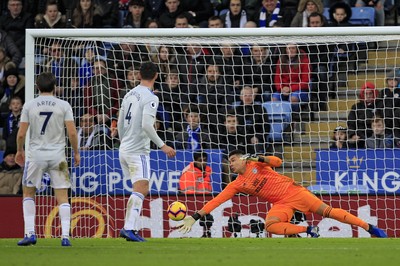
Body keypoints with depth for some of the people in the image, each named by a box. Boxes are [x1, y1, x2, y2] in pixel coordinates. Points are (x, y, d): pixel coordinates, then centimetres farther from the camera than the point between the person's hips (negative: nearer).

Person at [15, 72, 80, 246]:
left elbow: (21, 134, -1)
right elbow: (72, 132, -5)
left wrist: (19, 151, 16)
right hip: (57, 155, 0)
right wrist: (76, 152, 9)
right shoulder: (63, 106, -1)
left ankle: (30, 233, 6)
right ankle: (65, 236, -5)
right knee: (62, 197, 4)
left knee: (28, 192, 16)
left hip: (35, 154, 0)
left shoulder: (29, 106, -1)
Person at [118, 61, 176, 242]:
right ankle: (129, 228, -26)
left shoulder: (130, 94, 12)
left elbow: (120, 123, 17)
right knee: (141, 190, -13)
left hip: (124, 148, 8)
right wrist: (162, 146, -16)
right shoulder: (150, 98, -12)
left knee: (140, 190, 17)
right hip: (138, 151, -8)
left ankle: (130, 227, 12)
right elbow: (146, 125, -21)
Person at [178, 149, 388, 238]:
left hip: (292, 191, -3)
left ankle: (370, 228, -5)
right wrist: (195, 217, -7)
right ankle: (308, 230, -18)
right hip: (280, 203, 3)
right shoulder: (236, 185, 6)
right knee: (270, 225, -29)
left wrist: (259, 158, -25)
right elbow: (217, 200, 0)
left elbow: (277, 161, -10)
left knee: (327, 211, -11)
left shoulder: (255, 164, 0)